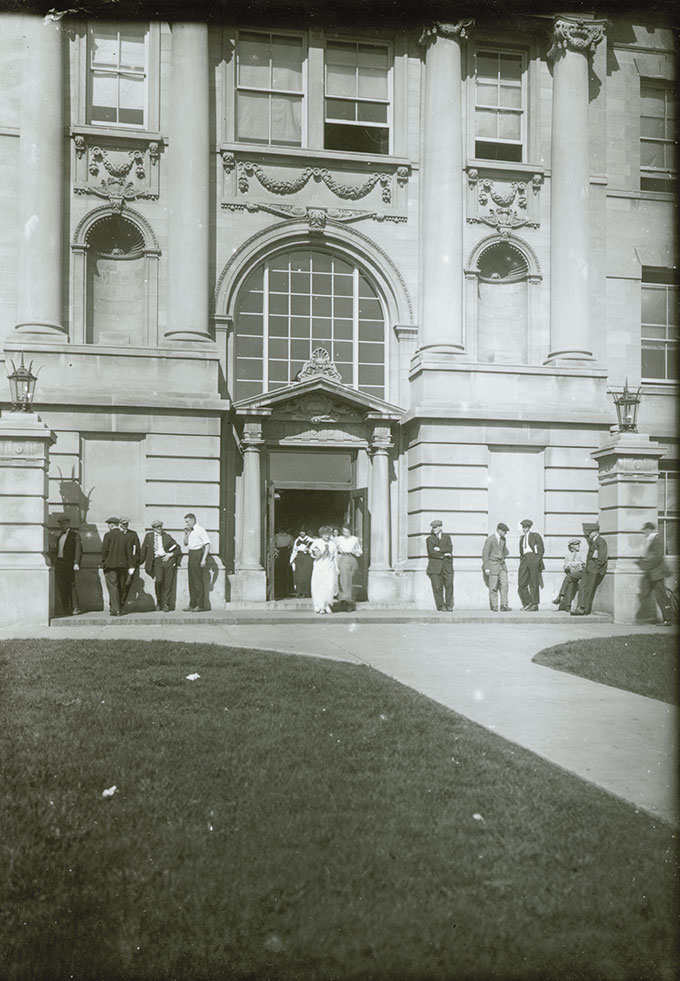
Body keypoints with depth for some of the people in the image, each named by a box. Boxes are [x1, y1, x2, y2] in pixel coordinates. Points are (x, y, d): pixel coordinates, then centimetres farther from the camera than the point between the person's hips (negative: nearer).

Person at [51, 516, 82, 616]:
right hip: (59, 563, 6)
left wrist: (76, 563, -17)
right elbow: (54, 549, 20)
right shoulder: (58, 535, 18)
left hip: (69, 563, -6)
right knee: (61, 586, 5)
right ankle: (65, 609, 10)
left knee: (71, 585, -9)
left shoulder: (74, 535, -2)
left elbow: (78, 550, -8)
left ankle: (75, 607, -5)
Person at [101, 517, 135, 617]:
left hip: (111, 564, -5)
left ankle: (116, 609, -11)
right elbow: (129, 551, 5)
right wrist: (131, 566, 5)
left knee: (112, 587, -4)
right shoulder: (125, 536, 7)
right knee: (120, 587, 12)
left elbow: (104, 549, -11)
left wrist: (104, 561, 2)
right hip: (122, 565, 5)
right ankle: (116, 607, 19)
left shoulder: (108, 535, -6)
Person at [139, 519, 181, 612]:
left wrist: (171, 554, -3)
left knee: (168, 583, -3)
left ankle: (166, 604, 8)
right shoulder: (149, 536, 9)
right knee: (158, 580, -19)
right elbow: (143, 550, 13)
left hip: (168, 560, 1)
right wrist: (139, 562, 12)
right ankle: (159, 602, 3)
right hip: (157, 561, -1)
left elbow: (177, 548, 13)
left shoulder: (167, 536, 11)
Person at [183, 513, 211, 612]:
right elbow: (186, 543, 25)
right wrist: (186, 533, 8)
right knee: (191, 581, 9)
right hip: (191, 555, 9)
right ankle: (192, 604, 14)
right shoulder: (190, 531, 15)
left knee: (198, 580, -5)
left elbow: (207, 544, -15)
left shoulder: (200, 530, -10)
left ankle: (200, 605, 0)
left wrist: (204, 559, -20)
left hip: (197, 554, -9)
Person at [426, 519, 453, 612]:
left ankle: (448, 605, 0)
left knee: (449, 584, -9)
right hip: (435, 566, -1)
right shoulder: (429, 539, 7)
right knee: (437, 587, -5)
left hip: (447, 566, 1)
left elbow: (450, 549, -4)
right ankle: (441, 606, 3)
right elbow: (431, 552, -7)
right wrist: (444, 555, -9)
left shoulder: (447, 537, 13)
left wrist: (439, 549, -12)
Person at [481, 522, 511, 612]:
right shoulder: (490, 539, -13)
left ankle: (504, 605, -4)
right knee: (493, 587, -2)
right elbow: (485, 554, -13)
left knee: (504, 585, -4)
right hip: (493, 565, -6)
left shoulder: (503, 539, 8)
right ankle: (494, 606, 7)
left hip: (502, 564, 6)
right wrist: (486, 568, -16)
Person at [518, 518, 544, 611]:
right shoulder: (522, 538, 22)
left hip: (533, 558, -6)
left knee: (534, 583, -2)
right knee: (521, 583, -3)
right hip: (524, 559, 6)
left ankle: (535, 605, 5)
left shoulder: (535, 535, 5)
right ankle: (527, 603, 7)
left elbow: (541, 549, -1)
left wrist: (538, 559, -11)